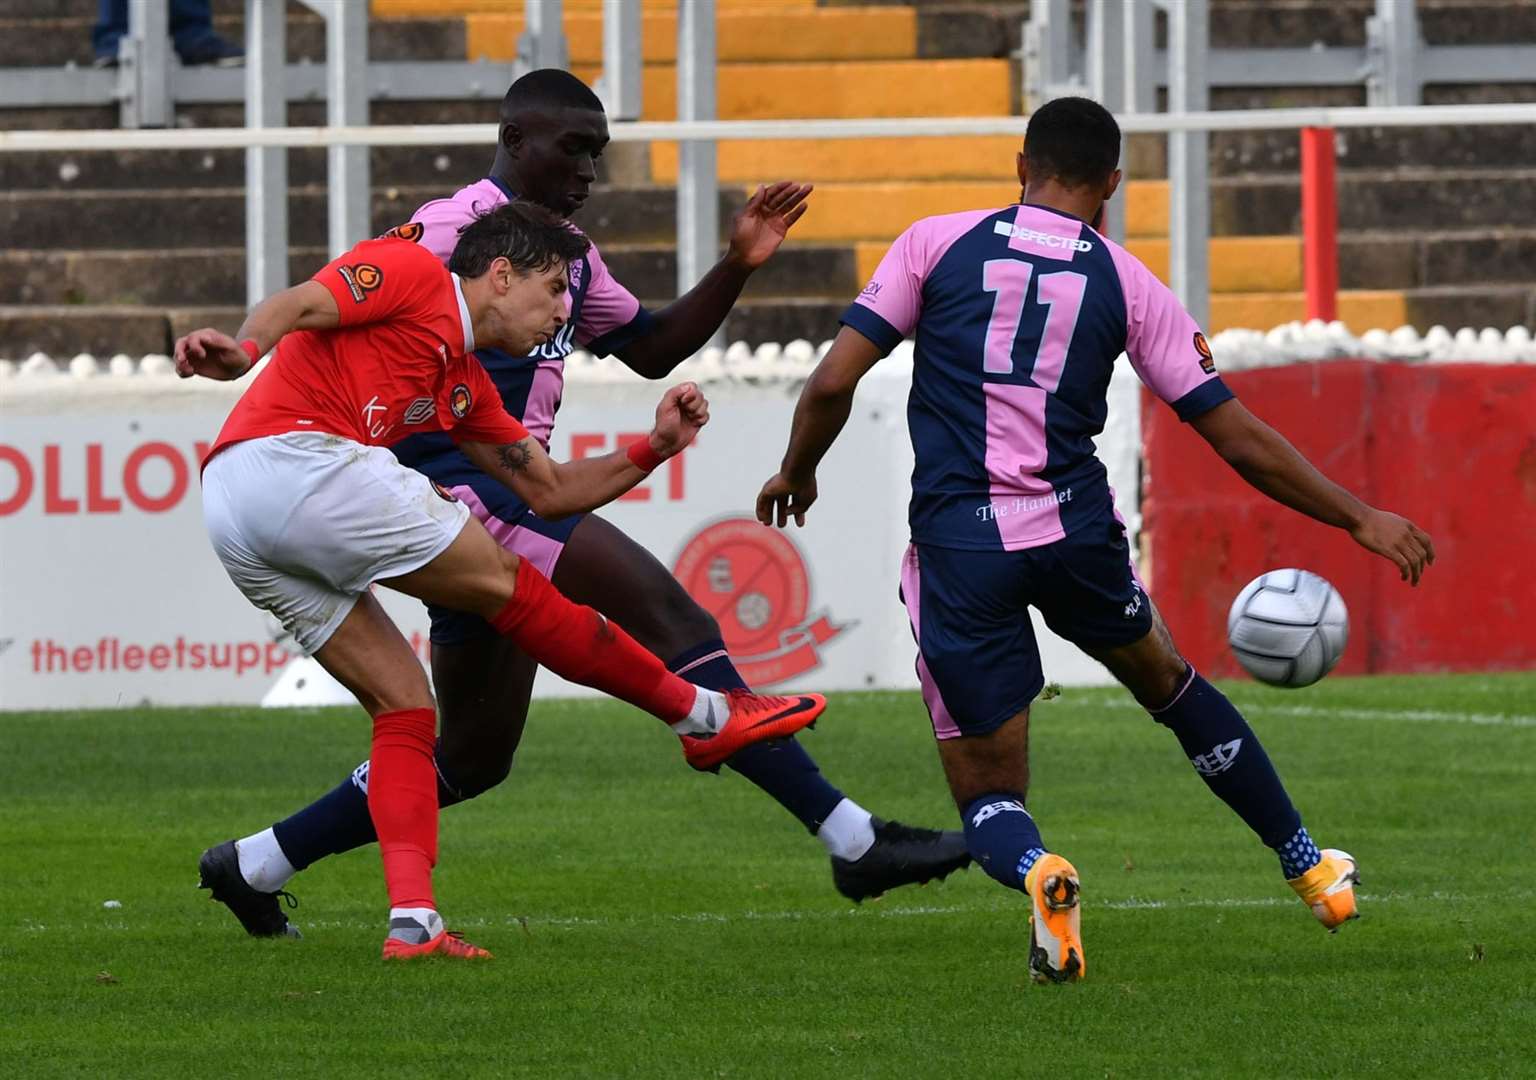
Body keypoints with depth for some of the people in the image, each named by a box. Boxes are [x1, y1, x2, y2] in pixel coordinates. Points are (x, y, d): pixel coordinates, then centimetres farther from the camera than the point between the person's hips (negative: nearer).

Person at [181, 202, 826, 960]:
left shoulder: (465, 386, 30)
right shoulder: (413, 273, 6)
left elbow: (551, 490, 33)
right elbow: (302, 304, -10)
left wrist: (654, 448, 22)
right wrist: (241, 350, -30)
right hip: (294, 462, -10)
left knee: (404, 704, 10)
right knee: (506, 582, 1)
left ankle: (412, 920, -3)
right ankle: (705, 716, 11)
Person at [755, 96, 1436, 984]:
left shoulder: (936, 244, 4)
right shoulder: (1127, 285, 6)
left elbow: (833, 383, -1)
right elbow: (1240, 440, 6)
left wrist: (796, 474, 19)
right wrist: (1361, 520, 15)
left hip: (958, 549, -1)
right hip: (1078, 534, 1)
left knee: (989, 795, 8)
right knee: (1169, 682, 31)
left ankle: (1034, 870, -28)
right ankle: (1310, 866, 39)